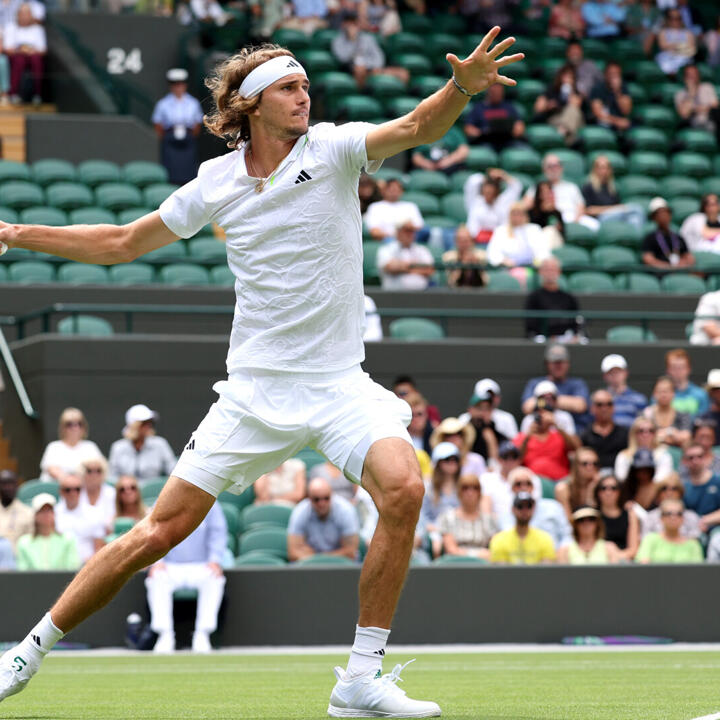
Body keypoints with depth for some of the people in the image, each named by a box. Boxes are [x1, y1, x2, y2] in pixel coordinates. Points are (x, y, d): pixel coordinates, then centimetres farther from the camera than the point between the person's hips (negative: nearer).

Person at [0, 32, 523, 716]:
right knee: (159, 532, -2)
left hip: (339, 384, -1)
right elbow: (123, 242, 18)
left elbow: (416, 128, -23)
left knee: (403, 487, -28)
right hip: (254, 389, 1)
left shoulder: (332, 150, -3)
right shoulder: (215, 183, 3)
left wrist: (462, 87, -44)